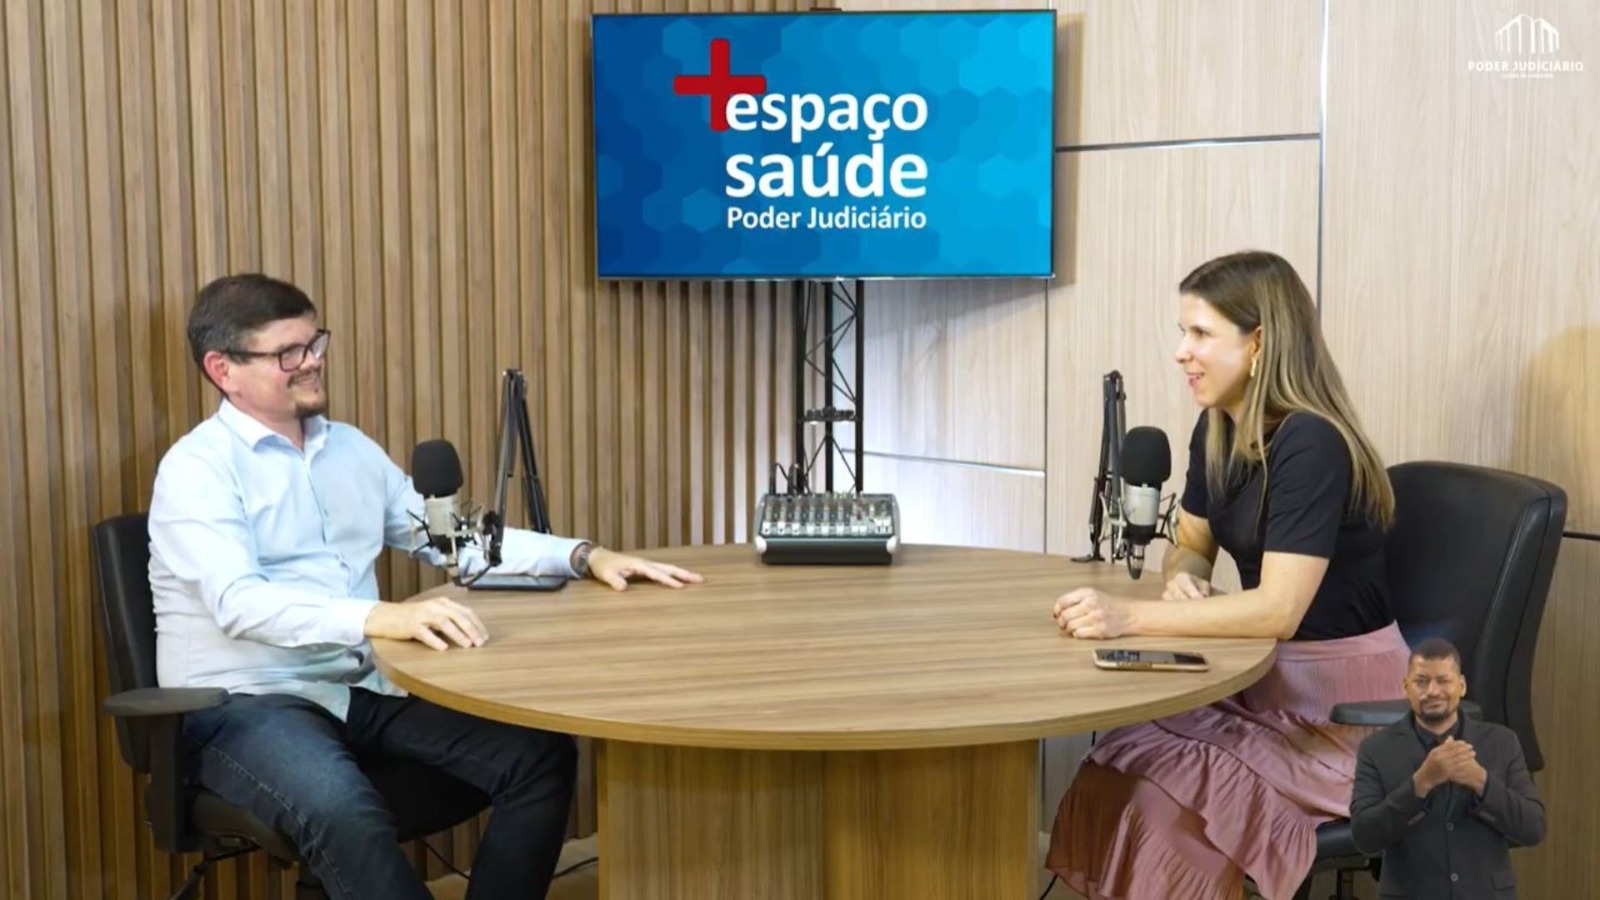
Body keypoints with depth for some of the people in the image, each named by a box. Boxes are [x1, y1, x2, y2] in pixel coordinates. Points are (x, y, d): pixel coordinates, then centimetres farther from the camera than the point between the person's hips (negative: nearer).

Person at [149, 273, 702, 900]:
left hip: (363, 690, 6)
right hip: (244, 705, -6)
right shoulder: (197, 468, -9)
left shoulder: (350, 448, 13)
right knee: (344, 813, -36)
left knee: (541, 755, -12)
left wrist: (583, 555, 3)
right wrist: (381, 617, -41)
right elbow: (239, 602, -25)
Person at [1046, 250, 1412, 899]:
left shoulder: (1310, 444, -23)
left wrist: (1130, 616, -33)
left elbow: (1278, 610, -29)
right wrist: (1184, 579, -9)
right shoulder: (1217, 428, 3)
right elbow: (1190, 548, 15)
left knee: (1161, 797, -20)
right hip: (1267, 681, 7)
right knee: (1110, 779, -11)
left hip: (1344, 704, -7)